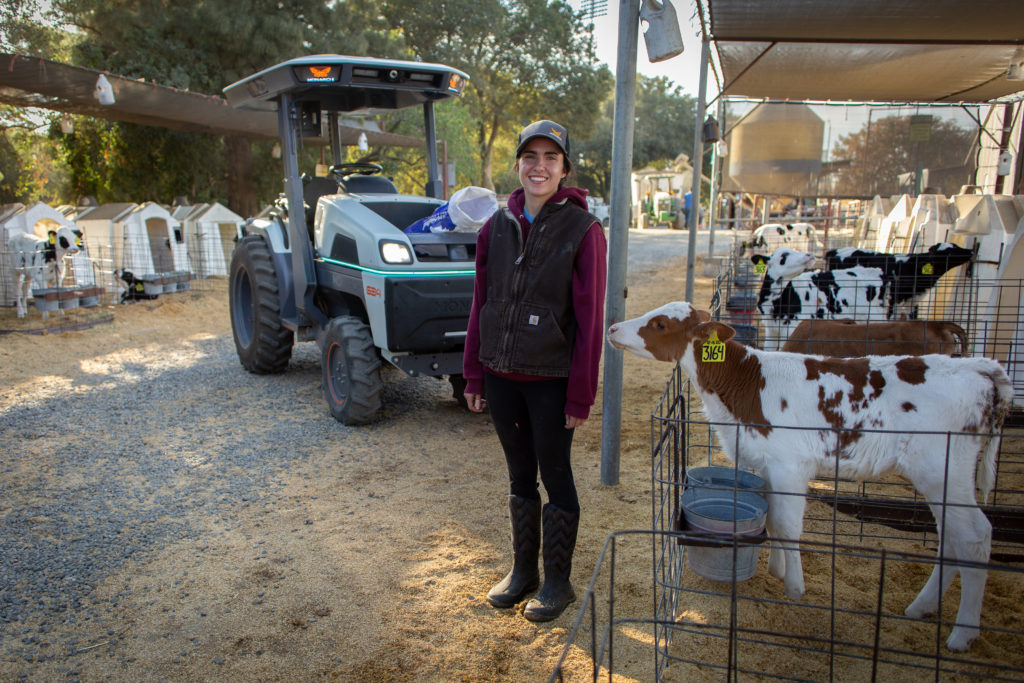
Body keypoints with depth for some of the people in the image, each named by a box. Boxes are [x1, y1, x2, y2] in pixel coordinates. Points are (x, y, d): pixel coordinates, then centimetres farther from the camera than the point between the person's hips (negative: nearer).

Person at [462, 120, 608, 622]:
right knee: (519, 473, 17)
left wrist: (581, 393, -12)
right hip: (501, 374, 5)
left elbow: (590, 318, -11)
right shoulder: (497, 227, 3)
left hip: (551, 379, -4)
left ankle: (557, 580, 27)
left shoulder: (582, 231, -10)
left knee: (555, 475, 9)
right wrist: (473, 373, 7)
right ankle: (522, 569, 34)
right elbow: (480, 302, 8)